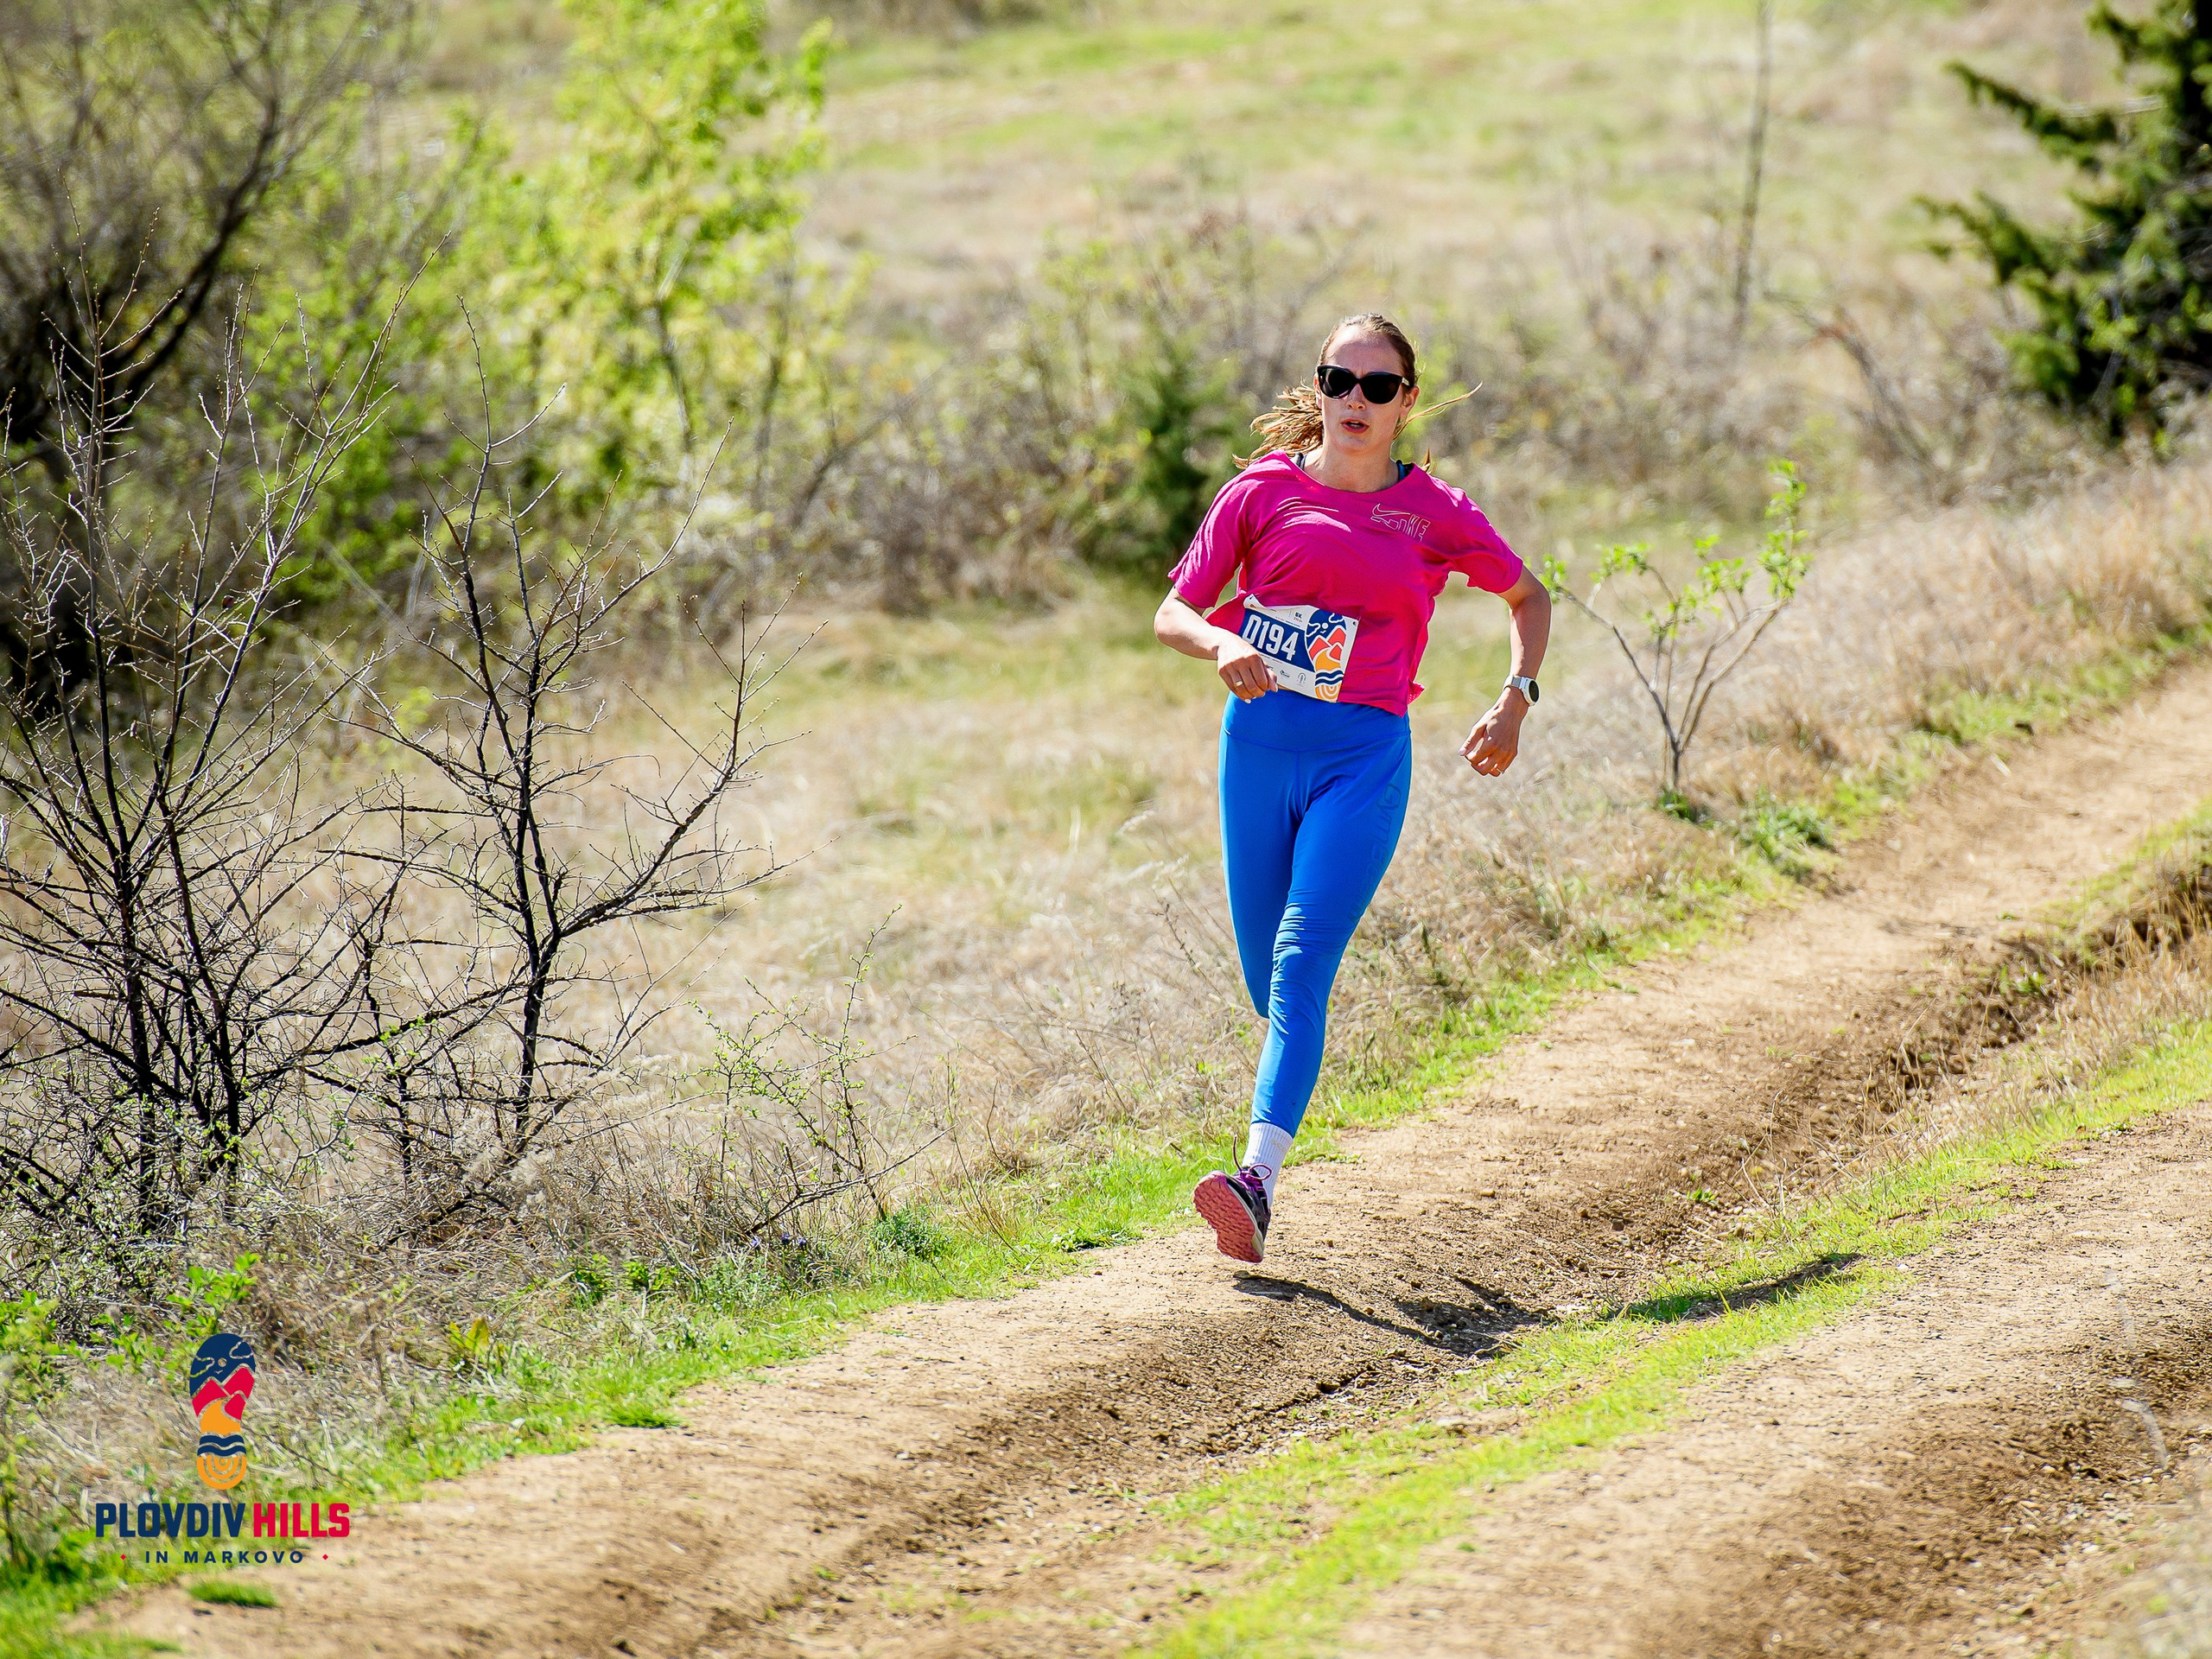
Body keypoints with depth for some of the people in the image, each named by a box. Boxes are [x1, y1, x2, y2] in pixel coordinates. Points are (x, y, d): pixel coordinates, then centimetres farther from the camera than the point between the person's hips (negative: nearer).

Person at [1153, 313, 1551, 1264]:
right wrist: (1223, 644, -18)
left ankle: (1258, 1179, -29)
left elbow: (1528, 596, 22)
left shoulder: (1435, 514, 6)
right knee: (1266, 971, 7)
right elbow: (1174, 614, 4)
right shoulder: (1264, 490, 6)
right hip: (1259, 741, 2)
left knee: (1303, 962, -18)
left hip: (1364, 755, -2)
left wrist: (1516, 701, 8)